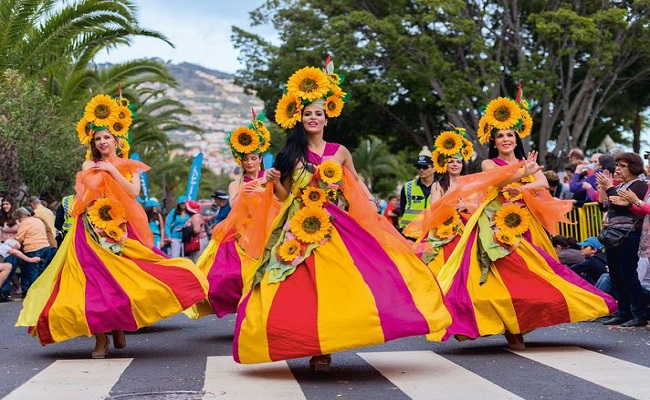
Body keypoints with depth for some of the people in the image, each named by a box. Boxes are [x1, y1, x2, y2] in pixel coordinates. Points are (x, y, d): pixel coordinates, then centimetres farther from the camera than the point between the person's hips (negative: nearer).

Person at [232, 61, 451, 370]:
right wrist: (274, 181, -11)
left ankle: (324, 347, -2)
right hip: (302, 231, -1)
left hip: (336, 229, 1)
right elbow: (284, 196, 9)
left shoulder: (340, 152, 9)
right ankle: (315, 347, -2)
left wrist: (372, 206, 2)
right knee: (306, 287, -8)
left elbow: (356, 184, 17)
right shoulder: (292, 154, 6)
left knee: (335, 285, -9)